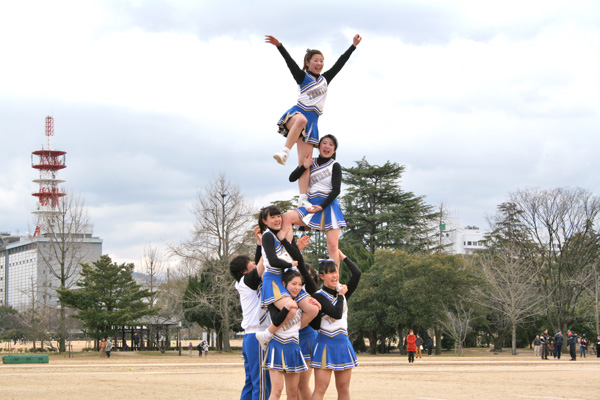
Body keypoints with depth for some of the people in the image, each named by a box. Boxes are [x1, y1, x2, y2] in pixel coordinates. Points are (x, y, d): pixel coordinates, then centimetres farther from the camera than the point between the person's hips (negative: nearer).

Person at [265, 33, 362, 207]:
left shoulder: (325, 79, 22)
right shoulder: (302, 77, 8)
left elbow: (339, 63, 22)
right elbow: (290, 62, -6)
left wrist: (353, 46, 20)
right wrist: (279, 46, -21)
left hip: (312, 119, 4)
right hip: (297, 112, -4)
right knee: (301, 119, -43)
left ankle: (302, 199, -17)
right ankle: (284, 152, -47)